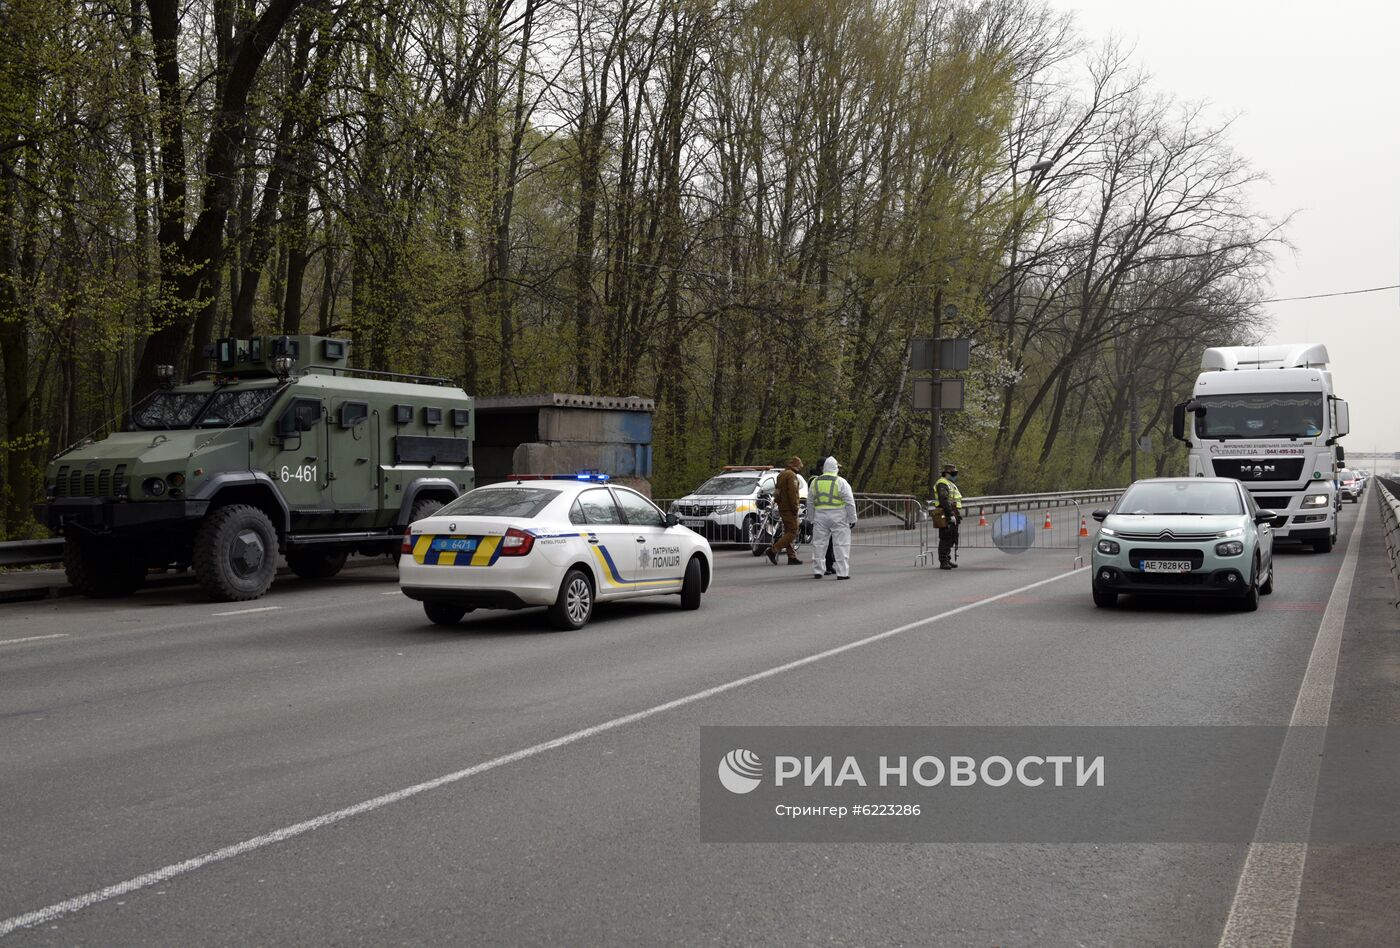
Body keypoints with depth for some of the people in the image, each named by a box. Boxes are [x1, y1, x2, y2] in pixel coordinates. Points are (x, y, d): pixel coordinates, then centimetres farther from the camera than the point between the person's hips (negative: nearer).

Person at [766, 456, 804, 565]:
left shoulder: (781, 475, 17)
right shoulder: (791, 475, -14)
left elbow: (777, 491, 22)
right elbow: (793, 493, -21)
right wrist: (795, 507, -17)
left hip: (782, 507, 10)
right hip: (789, 508, -10)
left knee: (788, 532, 12)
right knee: (792, 532, -10)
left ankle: (792, 557, 13)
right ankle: (773, 550, -18)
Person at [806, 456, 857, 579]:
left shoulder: (815, 482, 9)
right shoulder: (840, 482, -5)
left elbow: (810, 503, 15)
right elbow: (849, 502, -7)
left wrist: (811, 519, 23)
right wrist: (852, 519, 0)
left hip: (820, 517, 4)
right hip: (838, 518, -4)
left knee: (818, 544, 10)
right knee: (841, 545, -1)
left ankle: (817, 571, 11)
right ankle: (842, 573, -3)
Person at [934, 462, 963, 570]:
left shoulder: (951, 484, 22)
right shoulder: (942, 484, -12)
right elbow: (944, 501, -21)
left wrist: (958, 515, 22)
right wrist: (951, 515, -24)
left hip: (952, 517, 10)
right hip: (946, 517, -10)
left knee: (951, 539, 14)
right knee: (945, 539, -9)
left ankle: (948, 560, 21)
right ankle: (943, 562, -8)